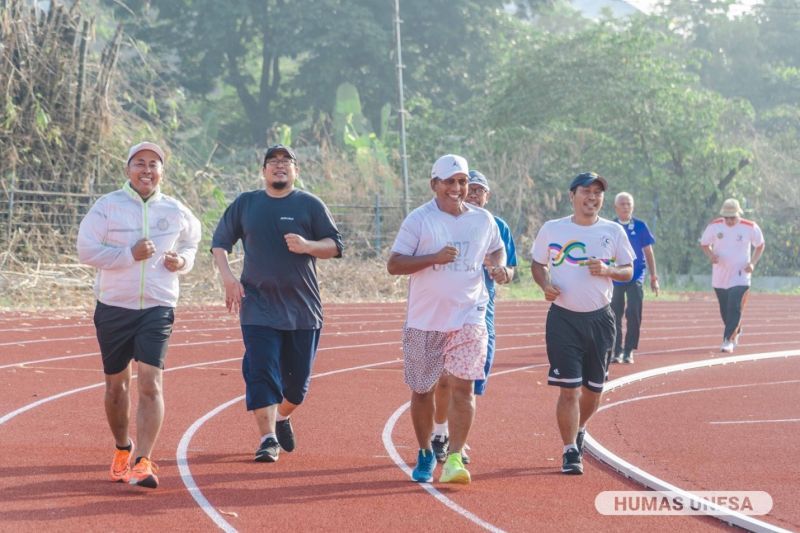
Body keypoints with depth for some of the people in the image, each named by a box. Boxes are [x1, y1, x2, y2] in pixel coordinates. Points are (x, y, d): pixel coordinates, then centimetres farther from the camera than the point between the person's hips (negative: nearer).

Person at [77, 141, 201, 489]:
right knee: (116, 383, 11)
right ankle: (122, 450, 33)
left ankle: (144, 462, -16)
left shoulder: (176, 212, 5)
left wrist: (183, 260, 2)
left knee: (150, 383, -13)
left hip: (158, 308, 0)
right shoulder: (108, 206, -3)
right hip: (114, 307, 0)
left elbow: (191, 240, 24)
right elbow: (86, 250, -9)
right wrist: (130, 254, -18)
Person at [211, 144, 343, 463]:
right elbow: (220, 242, 14)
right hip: (259, 307, 0)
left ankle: (282, 417, 36)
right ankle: (268, 439, -10)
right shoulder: (245, 204, 9)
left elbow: (335, 245, 3)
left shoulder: (310, 205, 5)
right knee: (261, 374, -12)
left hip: (303, 308, 0)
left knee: (298, 378, 6)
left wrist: (307, 246, -17)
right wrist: (227, 276, -2)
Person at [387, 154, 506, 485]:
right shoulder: (419, 220, -5)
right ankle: (425, 454, 28)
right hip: (425, 321, -1)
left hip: (468, 318, 1)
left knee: (462, 385, -13)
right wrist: (434, 258, -21)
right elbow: (393, 265, -9)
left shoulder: (483, 220, 7)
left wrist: (498, 266, 2)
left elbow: (497, 249, 25)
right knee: (421, 391, 9)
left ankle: (454, 459, -12)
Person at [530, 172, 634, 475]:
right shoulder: (552, 230, 1)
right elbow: (538, 264, 11)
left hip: (600, 319, 2)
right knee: (569, 388, -9)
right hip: (563, 319, -2)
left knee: (594, 388, 11)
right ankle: (571, 453, -1)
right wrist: (545, 285, -9)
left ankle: (579, 430, 40)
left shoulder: (613, 232, 3)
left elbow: (628, 271, 8)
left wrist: (607, 270, -13)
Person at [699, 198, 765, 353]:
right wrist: (710, 255, -15)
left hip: (740, 275, -3)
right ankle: (736, 332, 37)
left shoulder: (750, 227, -10)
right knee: (725, 310, 12)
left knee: (735, 308, -15)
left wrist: (753, 263, -8)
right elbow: (704, 244, 6)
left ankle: (728, 340, -13)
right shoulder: (714, 226, -7)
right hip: (720, 275, 3)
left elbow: (760, 246, 6)